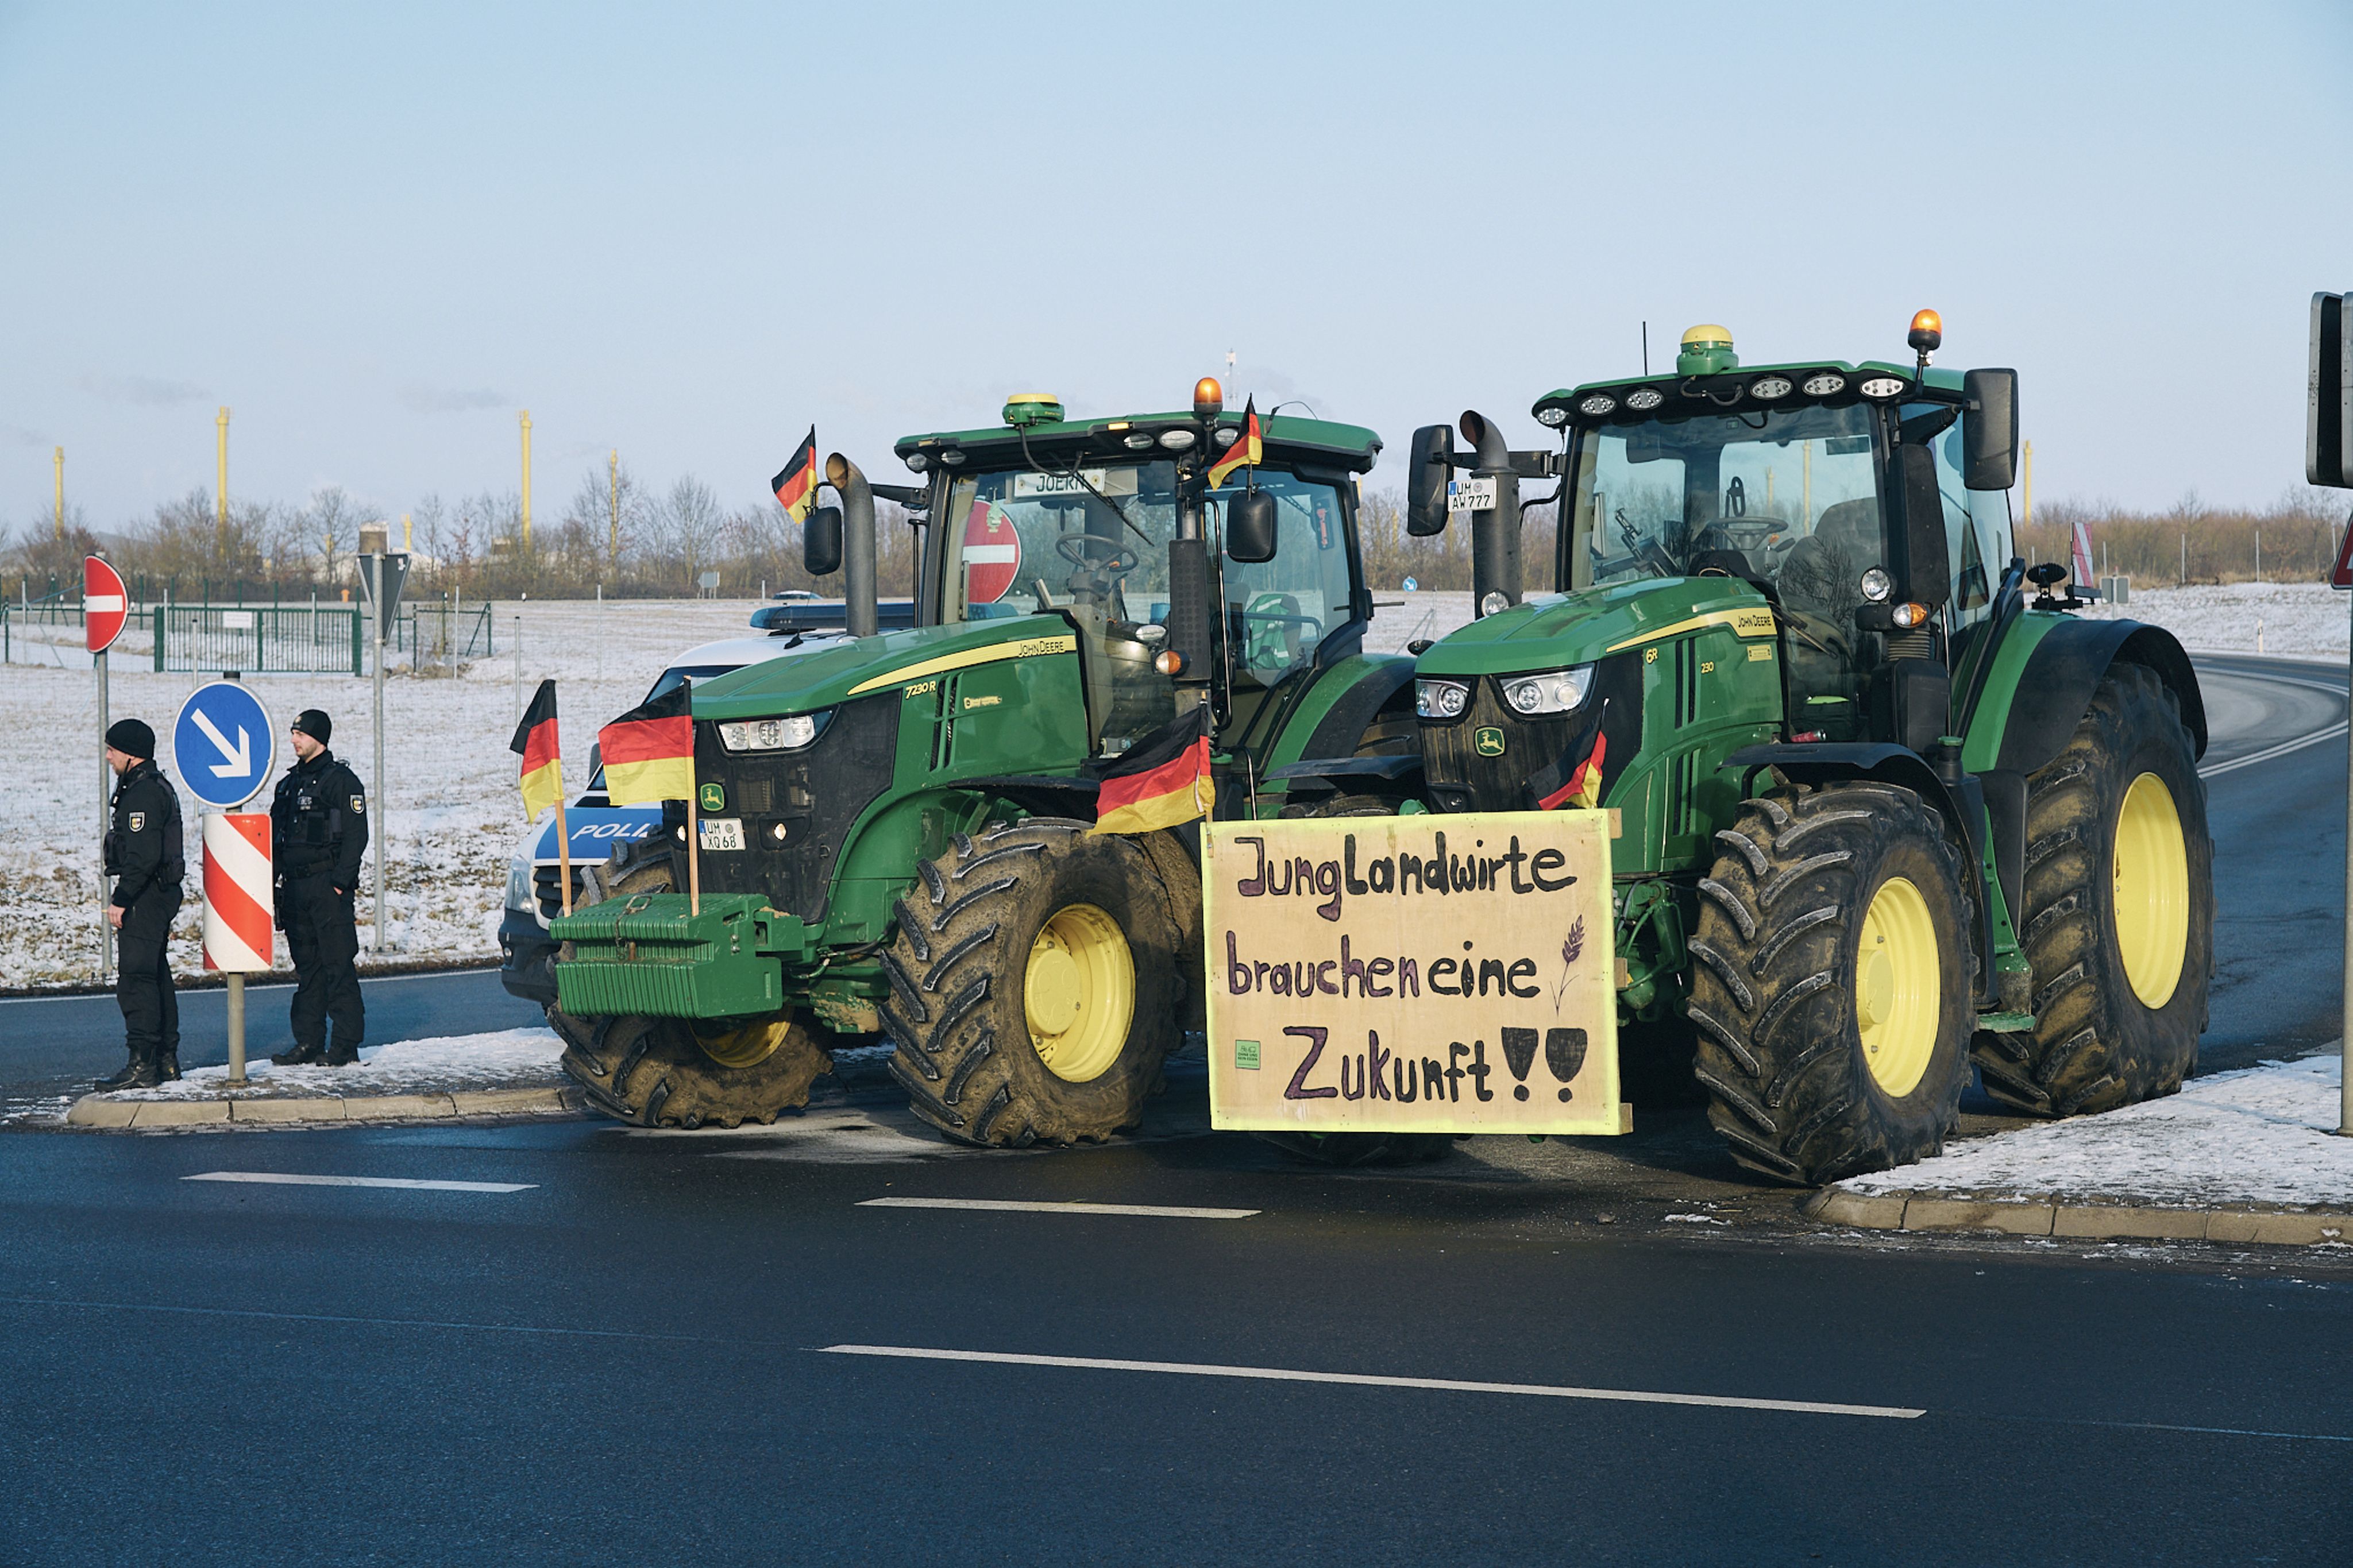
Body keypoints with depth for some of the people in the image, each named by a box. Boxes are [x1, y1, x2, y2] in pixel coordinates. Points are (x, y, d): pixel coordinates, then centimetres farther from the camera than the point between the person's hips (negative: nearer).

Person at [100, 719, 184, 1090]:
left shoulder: (143, 792, -16)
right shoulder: (158, 786, 18)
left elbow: (144, 855, -24)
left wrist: (120, 900, -23)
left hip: (145, 896, -11)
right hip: (162, 892, 11)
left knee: (136, 979, -11)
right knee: (156, 975, 15)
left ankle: (142, 1066, -13)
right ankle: (167, 1060, 21)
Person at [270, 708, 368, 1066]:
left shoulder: (341, 780, -5)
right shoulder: (289, 784, 18)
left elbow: (357, 835, -11)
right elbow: (275, 835, 22)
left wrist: (340, 881, -17)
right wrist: (274, 878, 12)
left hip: (328, 886, -8)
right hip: (294, 887, 8)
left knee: (338, 965, -6)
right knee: (306, 966, 10)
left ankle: (347, 1045, -4)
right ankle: (309, 1043, 13)